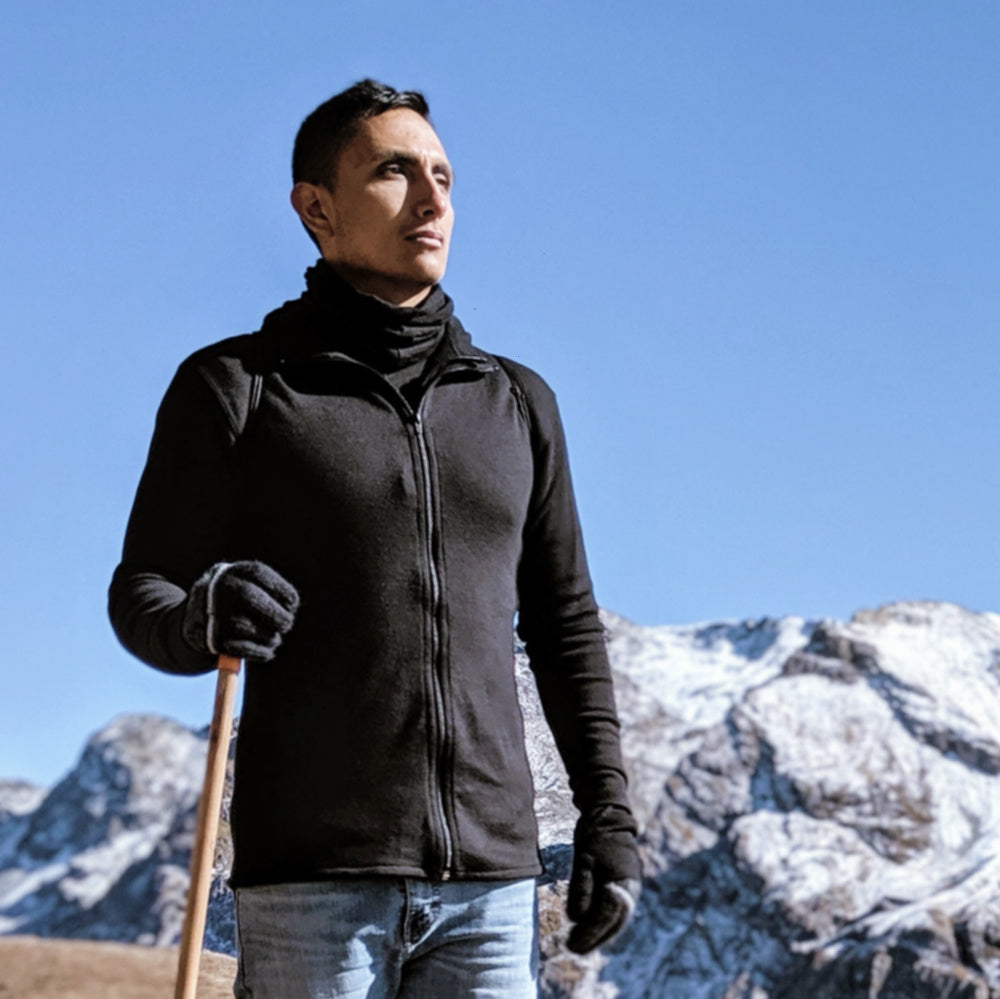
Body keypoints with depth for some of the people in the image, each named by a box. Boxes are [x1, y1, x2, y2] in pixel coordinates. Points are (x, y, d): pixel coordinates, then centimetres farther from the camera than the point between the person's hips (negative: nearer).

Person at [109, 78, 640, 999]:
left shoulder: (516, 403, 15)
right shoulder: (234, 387, 4)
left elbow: (565, 626, 18)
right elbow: (141, 594, 4)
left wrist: (608, 817, 11)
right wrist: (200, 620, -21)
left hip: (490, 875, 4)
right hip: (310, 874, -3)